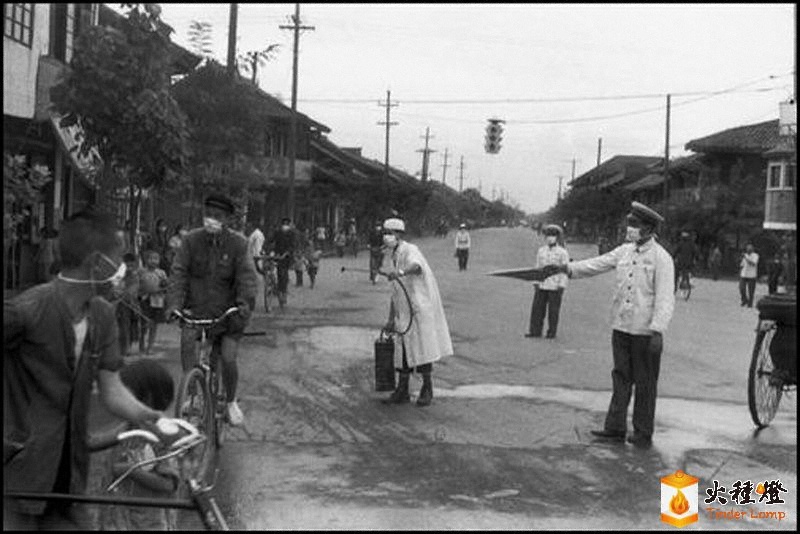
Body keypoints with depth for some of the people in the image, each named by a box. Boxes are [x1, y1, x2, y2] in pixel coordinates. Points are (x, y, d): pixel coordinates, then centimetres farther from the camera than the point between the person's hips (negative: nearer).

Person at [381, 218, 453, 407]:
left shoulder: (410, 250, -9)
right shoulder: (395, 258, 17)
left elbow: (416, 266, -36)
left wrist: (400, 272, -56)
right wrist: (391, 319, 19)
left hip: (420, 308, -8)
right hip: (404, 313, 8)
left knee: (422, 350, -3)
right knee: (402, 350, 6)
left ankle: (427, 390, 9)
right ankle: (402, 391, 12)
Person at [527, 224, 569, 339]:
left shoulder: (562, 252, -1)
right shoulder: (541, 251, 11)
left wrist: (561, 287, -10)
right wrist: (535, 283, 8)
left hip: (555, 287, -4)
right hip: (541, 285, 4)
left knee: (553, 310, 1)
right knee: (537, 308, 0)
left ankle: (552, 332, 9)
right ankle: (535, 331, 5)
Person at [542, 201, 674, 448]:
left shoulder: (661, 258, -11)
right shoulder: (624, 251, 9)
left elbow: (665, 298, -16)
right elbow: (597, 264, 10)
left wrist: (658, 330, -23)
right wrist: (566, 267, -1)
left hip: (645, 331, -6)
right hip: (621, 326, 6)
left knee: (645, 384, 4)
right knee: (621, 378, 11)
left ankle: (643, 434, 14)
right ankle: (615, 427, 18)